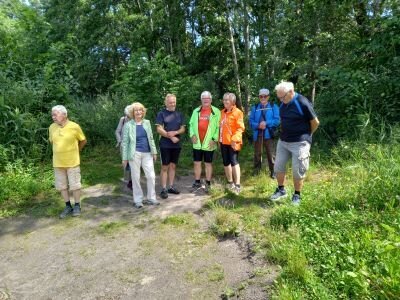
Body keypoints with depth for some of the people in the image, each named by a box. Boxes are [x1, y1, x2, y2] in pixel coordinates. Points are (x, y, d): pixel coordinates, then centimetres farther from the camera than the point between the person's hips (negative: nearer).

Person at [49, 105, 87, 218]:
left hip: (72, 162, -4)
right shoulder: (52, 127, -1)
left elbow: (83, 141, 3)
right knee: (62, 185, 12)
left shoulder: (74, 127, -12)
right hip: (58, 162, 4)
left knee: (75, 185, 5)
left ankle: (77, 206, 21)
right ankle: (68, 206, 26)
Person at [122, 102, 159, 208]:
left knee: (151, 176, 2)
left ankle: (151, 198, 18)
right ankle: (138, 200, 17)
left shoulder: (147, 122, 9)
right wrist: (124, 158, -4)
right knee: (136, 177, 4)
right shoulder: (128, 125, -2)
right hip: (135, 154, -3)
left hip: (147, 153, 3)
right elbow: (125, 142, -1)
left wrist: (154, 151, 8)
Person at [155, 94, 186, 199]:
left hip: (177, 145, 4)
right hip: (165, 145, -4)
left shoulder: (179, 114, 10)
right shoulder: (161, 114, -3)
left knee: (173, 166, 11)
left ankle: (171, 187, 20)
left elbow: (183, 129, 7)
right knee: (165, 167, -1)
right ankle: (164, 189, 5)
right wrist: (171, 137, -16)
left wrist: (175, 132, -13)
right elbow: (159, 129, -11)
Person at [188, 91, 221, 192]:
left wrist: (214, 139, -15)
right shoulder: (196, 111, 10)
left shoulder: (216, 111, -3)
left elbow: (218, 127, -7)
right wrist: (192, 134, -3)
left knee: (208, 163, 7)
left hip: (209, 143, -4)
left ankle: (208, 184, 18)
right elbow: (191, 124, 13)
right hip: (197, 143, 4)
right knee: (196, 163, 10)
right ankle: (197, 182, 24)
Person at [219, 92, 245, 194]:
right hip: (223, 141, 8)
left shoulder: (237, 112, -9)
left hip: (232, 142, -7)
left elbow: (240, 128, -14)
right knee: (226, 163, 12)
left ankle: (237, 185, -4)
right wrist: (219, 138, 12)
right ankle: (230, 183, 26)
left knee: (234, 161, -10)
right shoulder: (222, 112, 13)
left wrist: (235, 139, -23)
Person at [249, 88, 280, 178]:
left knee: (270, 154, -1)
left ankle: (273, 172, 10)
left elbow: (277, 120, -5)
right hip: (257, 134, 2)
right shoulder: (254, 107, 11)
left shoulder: (274, 107, 4)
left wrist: (266, 123, -17)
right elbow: (251, 121, 4)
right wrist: (258, 125, -14)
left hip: (268, 134, -2)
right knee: (257, 153, 10)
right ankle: (256, 171, 22)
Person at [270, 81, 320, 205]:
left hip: (299, 143, -6)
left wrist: (306, 136, 6)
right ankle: (281, 190, 30)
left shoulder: (303, 103, -17)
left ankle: (297, 195, 20)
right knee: (278, 167, 12)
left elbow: (315, 122, -8)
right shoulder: (283, 103, 3)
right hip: (283, 141, 7)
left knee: (298, 170, 3)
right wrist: (286, 133, 11)